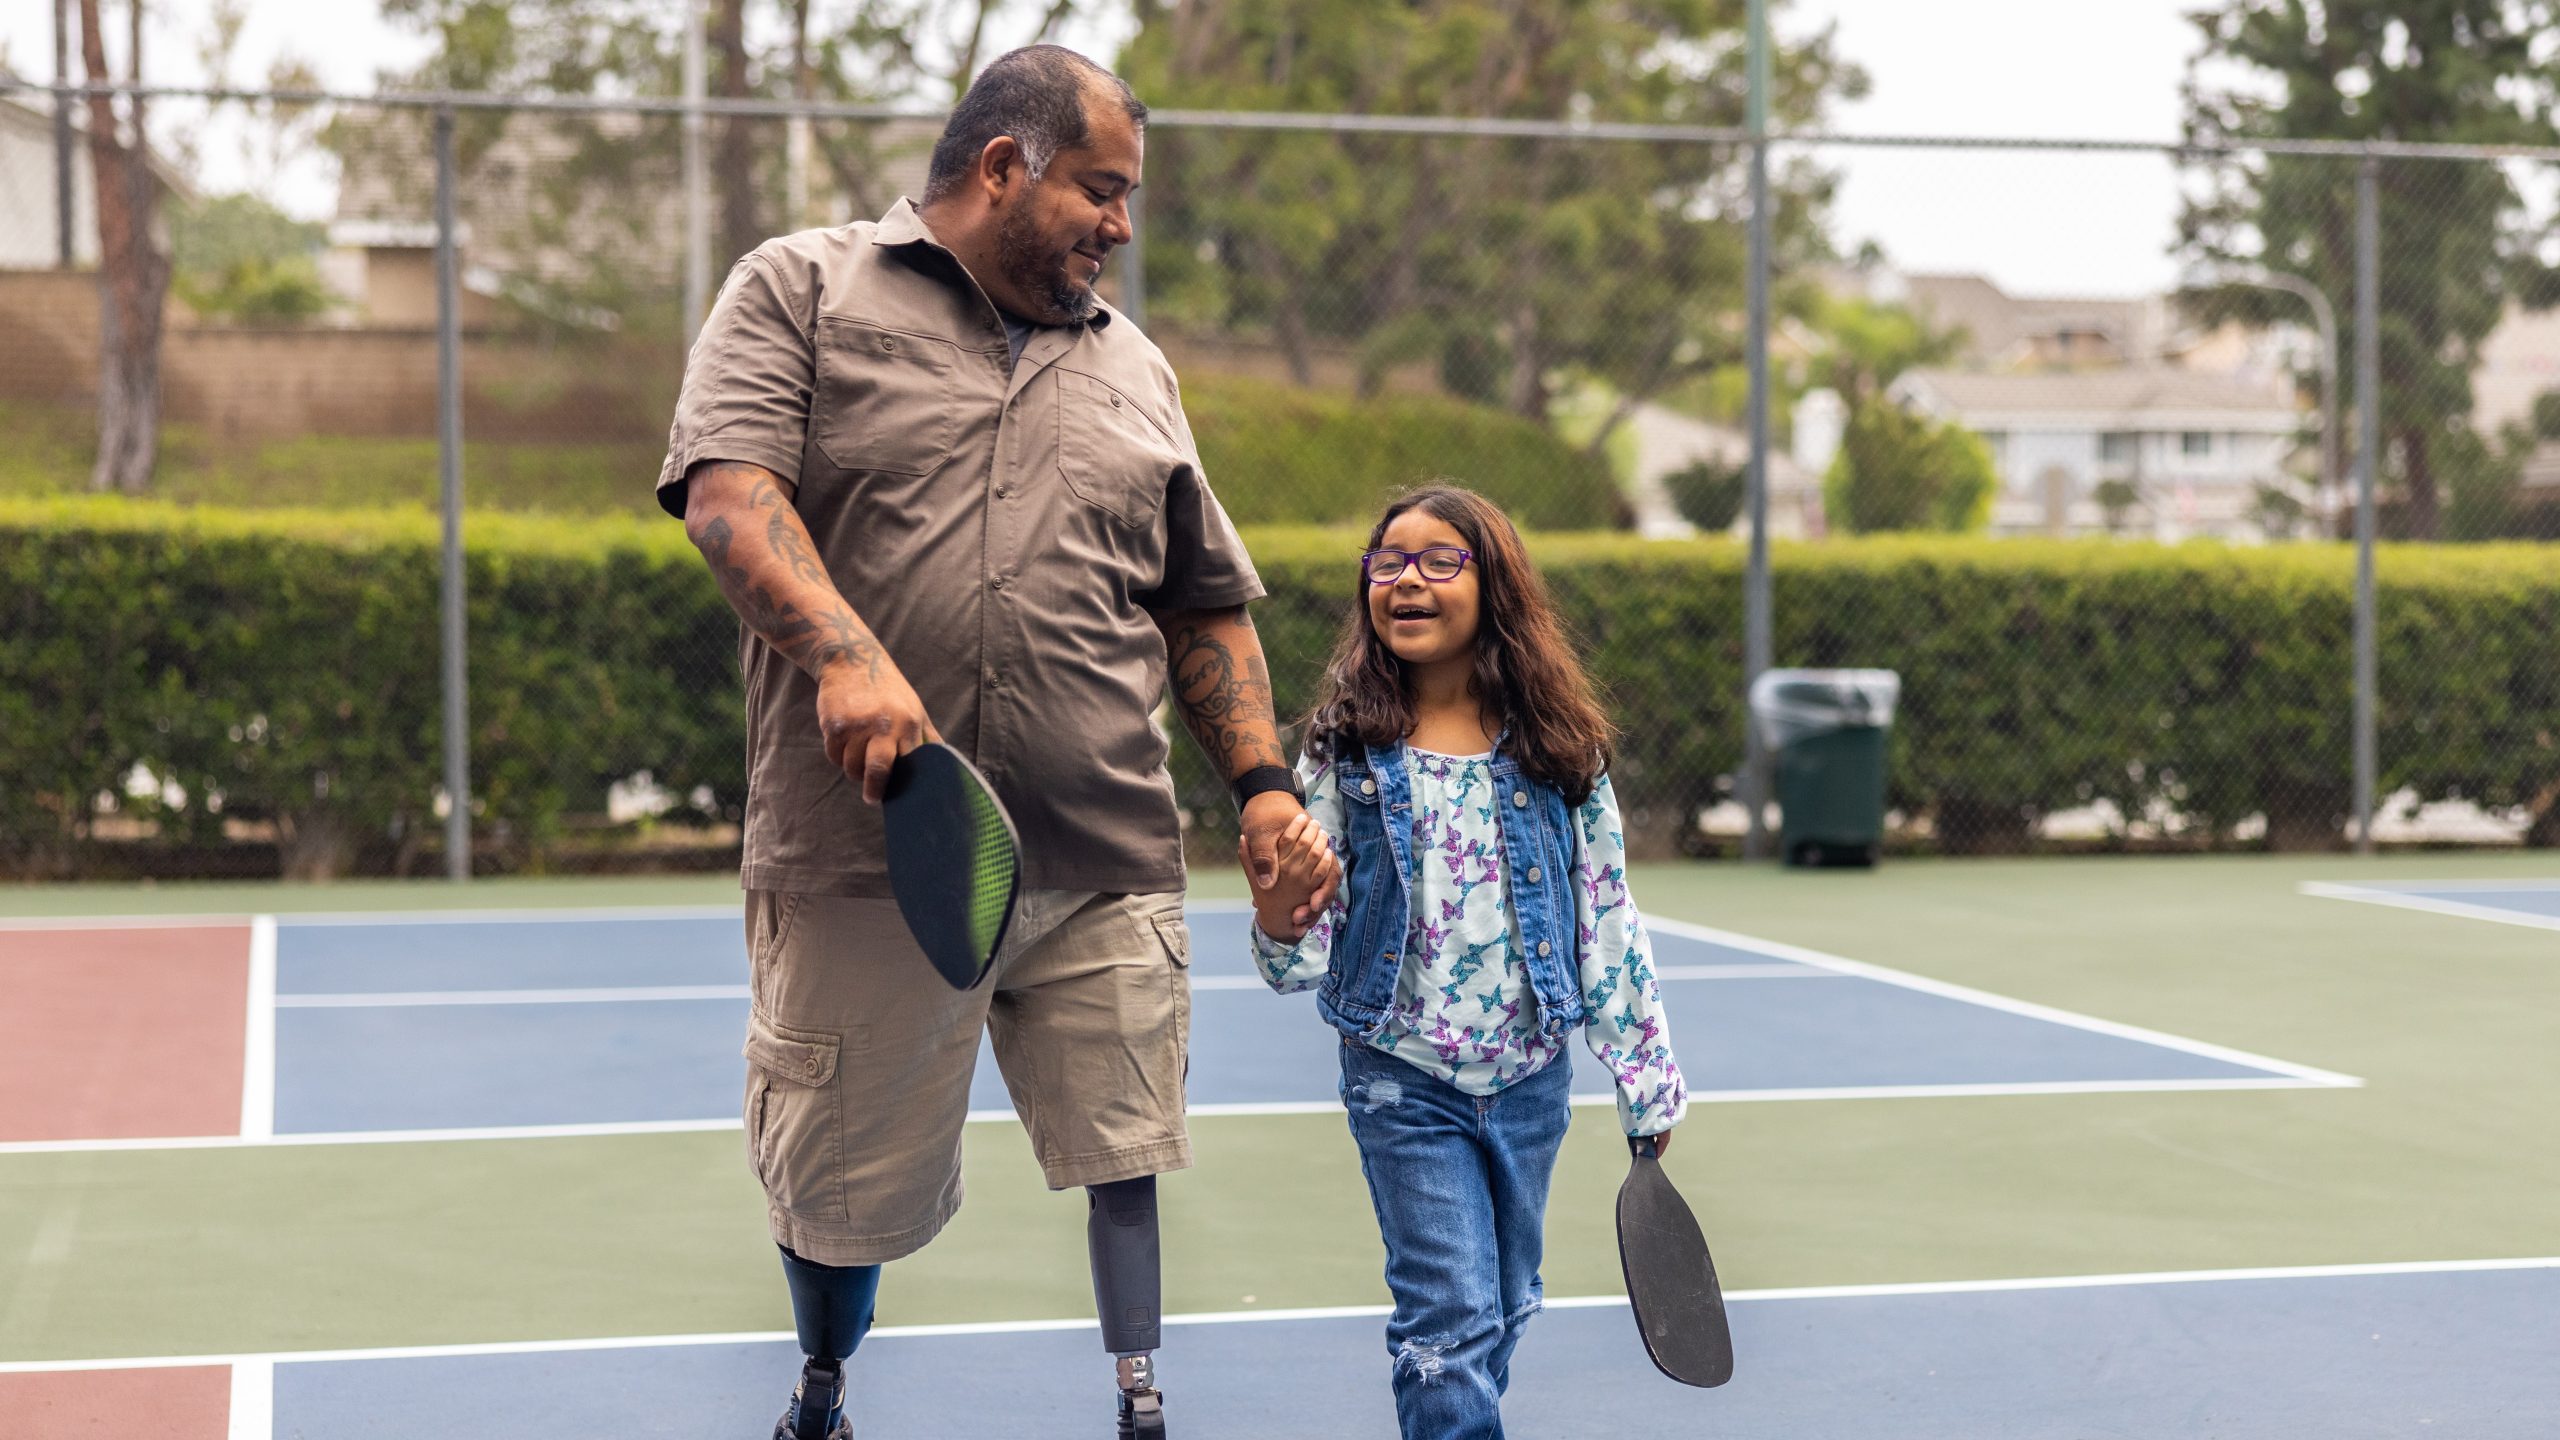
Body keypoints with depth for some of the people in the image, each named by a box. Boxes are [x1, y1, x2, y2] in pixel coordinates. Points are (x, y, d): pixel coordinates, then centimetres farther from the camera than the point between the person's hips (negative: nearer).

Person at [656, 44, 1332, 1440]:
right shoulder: (800, 289, 5)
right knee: (840, 1180, 10)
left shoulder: (1134, 369, 19)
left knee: (1126, 1148, 0)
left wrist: (1262, 778, 9)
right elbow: (727, 490, -10)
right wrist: (844, 653, -26)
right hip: (867, 849, -3)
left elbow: (1203, 608, 22)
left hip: (1101, 866, 3)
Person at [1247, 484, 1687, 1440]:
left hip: (1531, 1076, 3)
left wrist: (1645, 1079, 5)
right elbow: (1300, 963, -6)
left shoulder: (1558, 752, -3)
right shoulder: (1346, 754, -7)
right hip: (1402, 1081, -2)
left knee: (1503, 1307, 16)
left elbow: (1608, 920, 3)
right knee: (1449, 1315, -7)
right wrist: (1280, 923, -29)